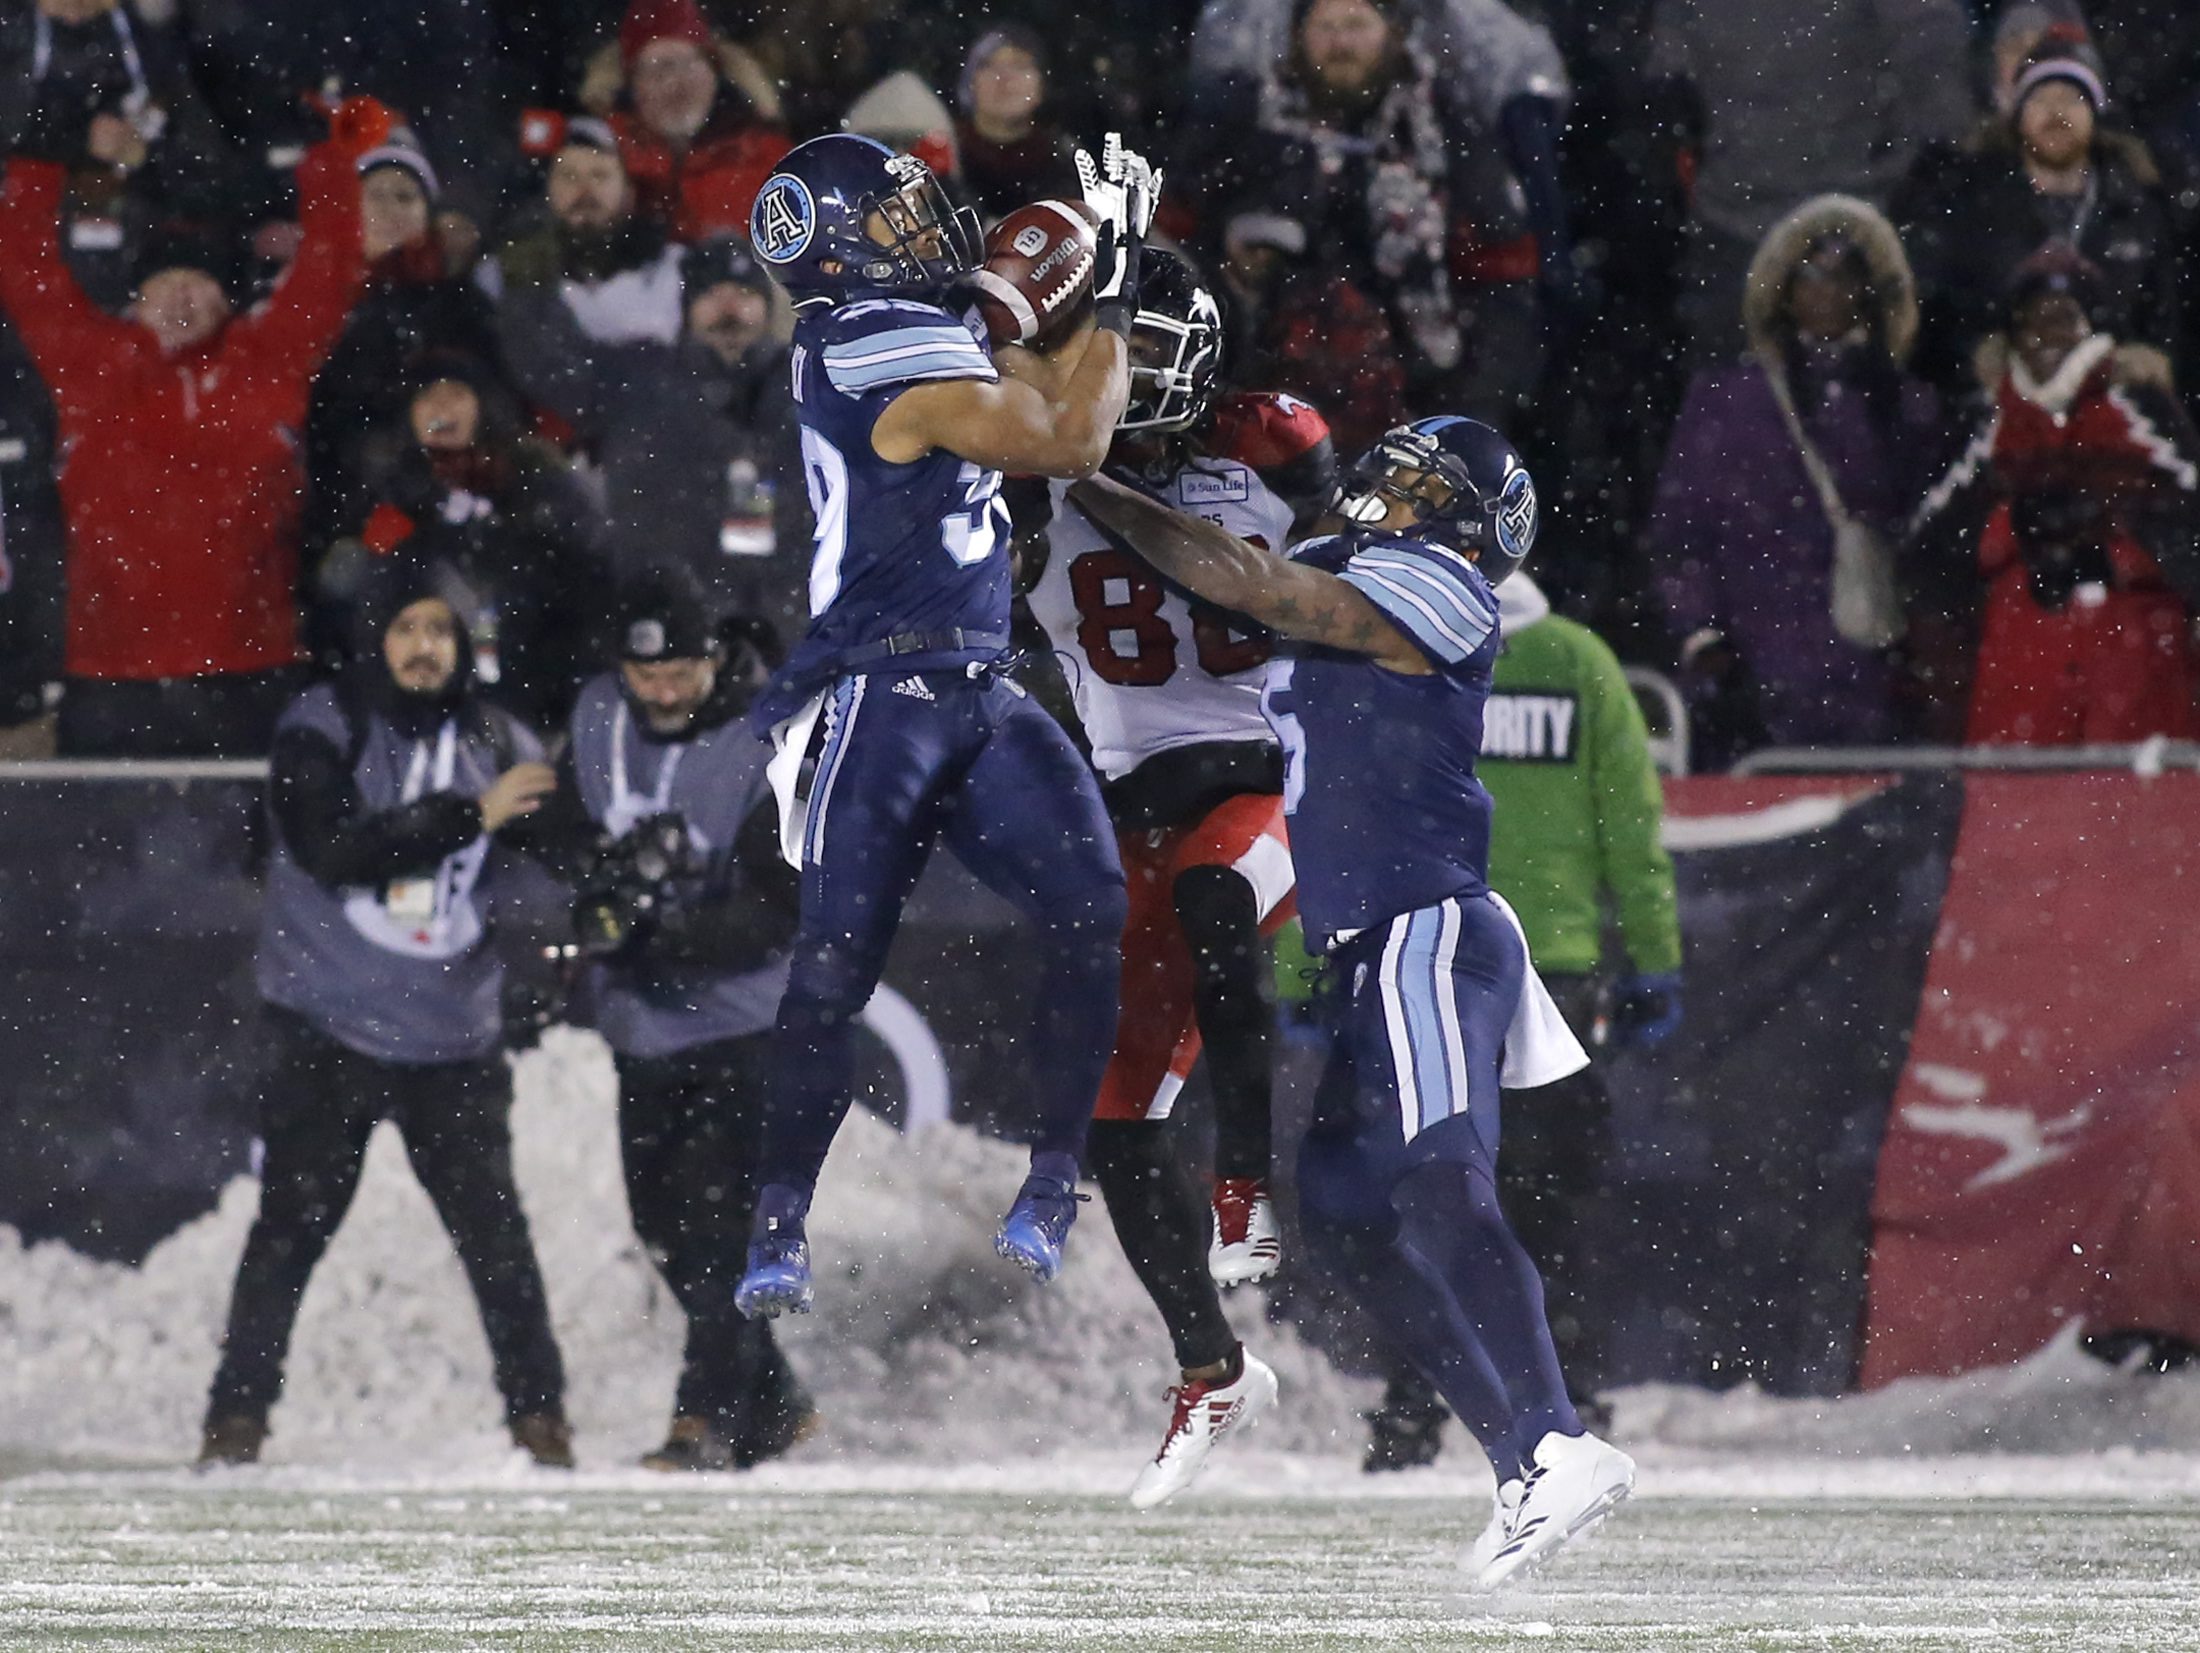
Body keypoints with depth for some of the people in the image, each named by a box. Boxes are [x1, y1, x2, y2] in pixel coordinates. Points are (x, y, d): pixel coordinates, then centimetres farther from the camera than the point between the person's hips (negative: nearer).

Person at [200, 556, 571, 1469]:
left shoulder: (495, 742, 7)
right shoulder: (321, 731, -3)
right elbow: (332, 848, -18)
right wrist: (470, 815, -19)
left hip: (454, 1036, 2)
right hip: (329, 1026, -2)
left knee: (493, 1225, 0)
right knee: (292, 1223, -3)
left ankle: (537, 1410, 11)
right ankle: (238, 1413, 3)